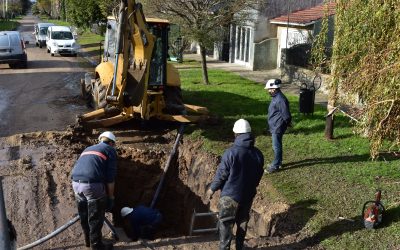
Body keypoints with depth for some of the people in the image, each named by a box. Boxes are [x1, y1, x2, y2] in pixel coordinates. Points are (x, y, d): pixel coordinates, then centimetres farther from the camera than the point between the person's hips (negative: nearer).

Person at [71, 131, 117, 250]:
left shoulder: (88, 149, 29)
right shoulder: (110, 150, 10)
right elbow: (110, 178, 1)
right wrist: (110, 197, 8)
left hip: (76, 183, 7)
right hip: (92, 184, -7)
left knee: (84, 215, 21)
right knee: (96, 218, 8)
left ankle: (88, 240, 36)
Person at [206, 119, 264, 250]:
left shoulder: (231, 152, -21)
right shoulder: (258, 154, -4)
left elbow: (221, 174, -15)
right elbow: (259, 175, 7)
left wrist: (212, 188, 1)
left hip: (230, 195, -5)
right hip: (248, 195, 5)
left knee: (226, 223, 9)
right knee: (243, 222, 19)